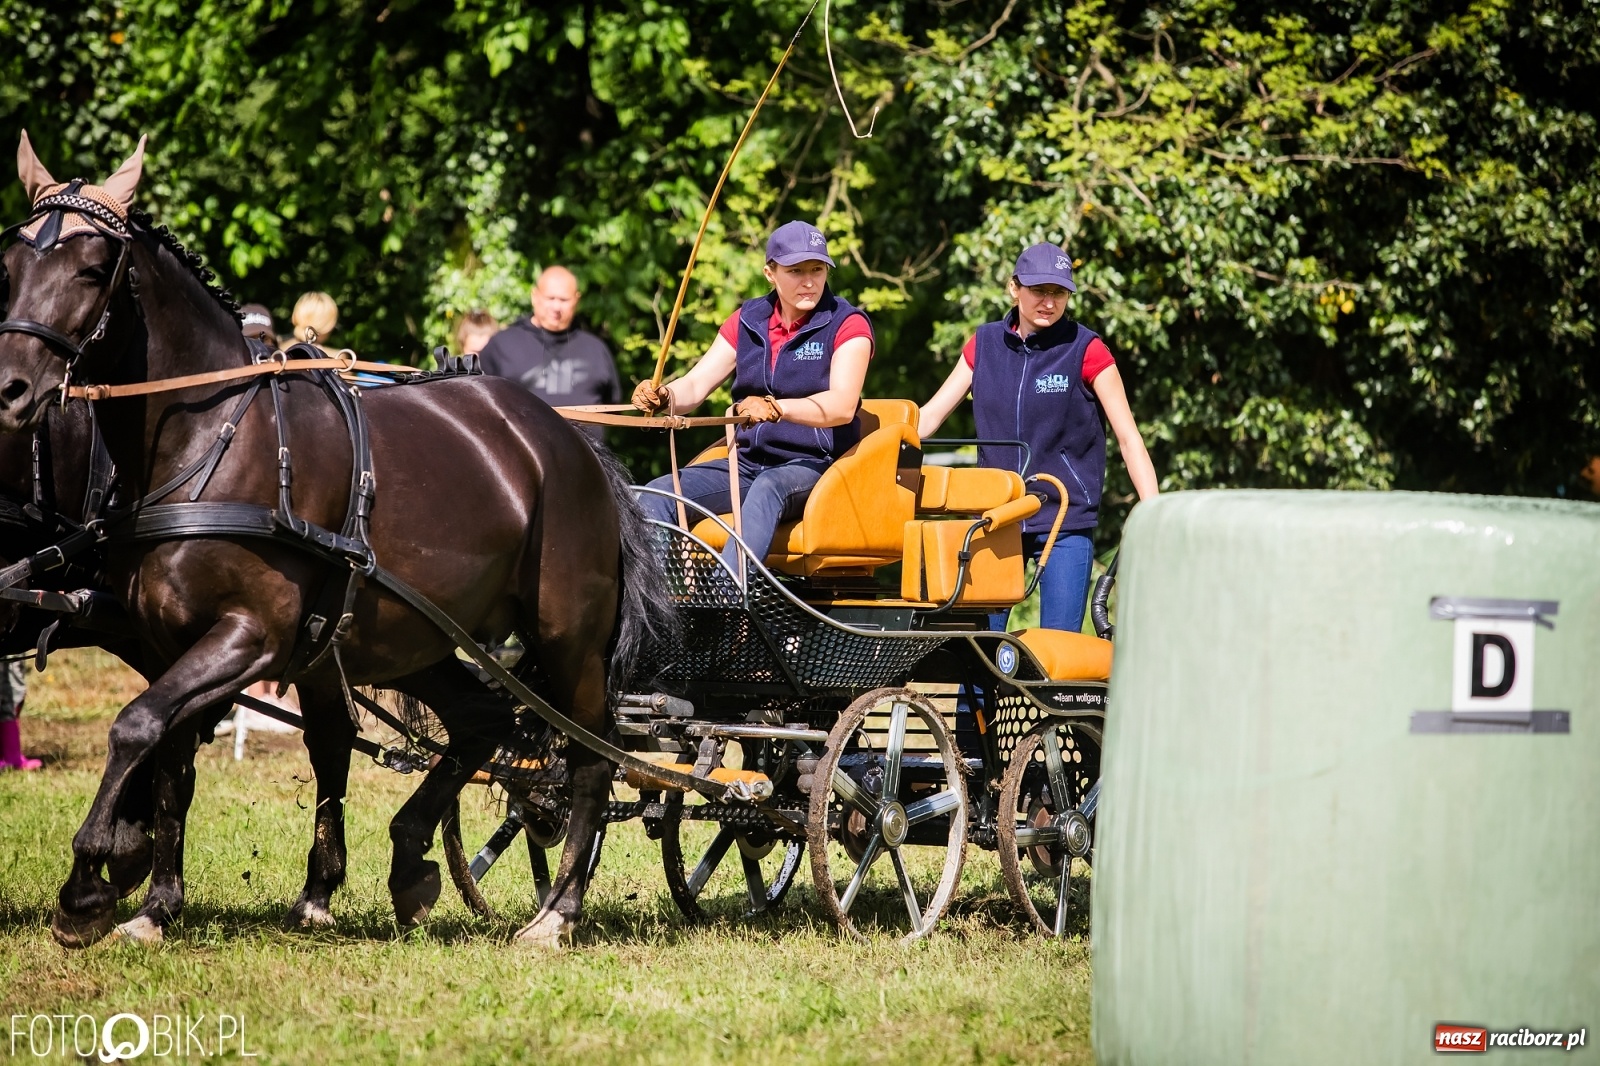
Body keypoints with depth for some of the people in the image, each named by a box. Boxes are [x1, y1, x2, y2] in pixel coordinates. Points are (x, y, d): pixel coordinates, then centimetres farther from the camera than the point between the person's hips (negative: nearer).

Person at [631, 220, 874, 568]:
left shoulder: (847, 325, -5)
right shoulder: (747, 322, 10)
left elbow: (842, 406, -20)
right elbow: (695, 386, 5)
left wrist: (774, 408, -38)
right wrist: (663, 397, -20)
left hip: (814, 465, -6)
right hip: (749, 461, 6)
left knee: (768, 489, -39)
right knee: (657, 496, -16)